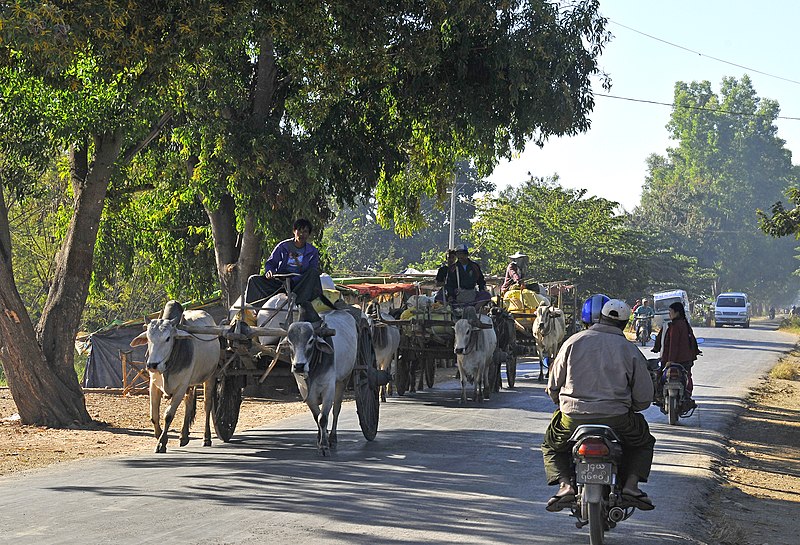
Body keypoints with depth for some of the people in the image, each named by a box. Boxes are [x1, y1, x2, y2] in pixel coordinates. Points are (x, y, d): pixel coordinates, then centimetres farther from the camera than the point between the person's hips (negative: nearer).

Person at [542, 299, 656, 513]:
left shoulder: (574, 342, 4)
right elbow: (644, 398, 3)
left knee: (551, 447, 28)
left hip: (572, 417, 0)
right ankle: (631, 484, 4)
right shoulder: (630, 350, 2)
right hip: (617, 419, 0)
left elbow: (553, 386, 7)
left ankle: (565, 484, 0)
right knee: (644, 442, 28)